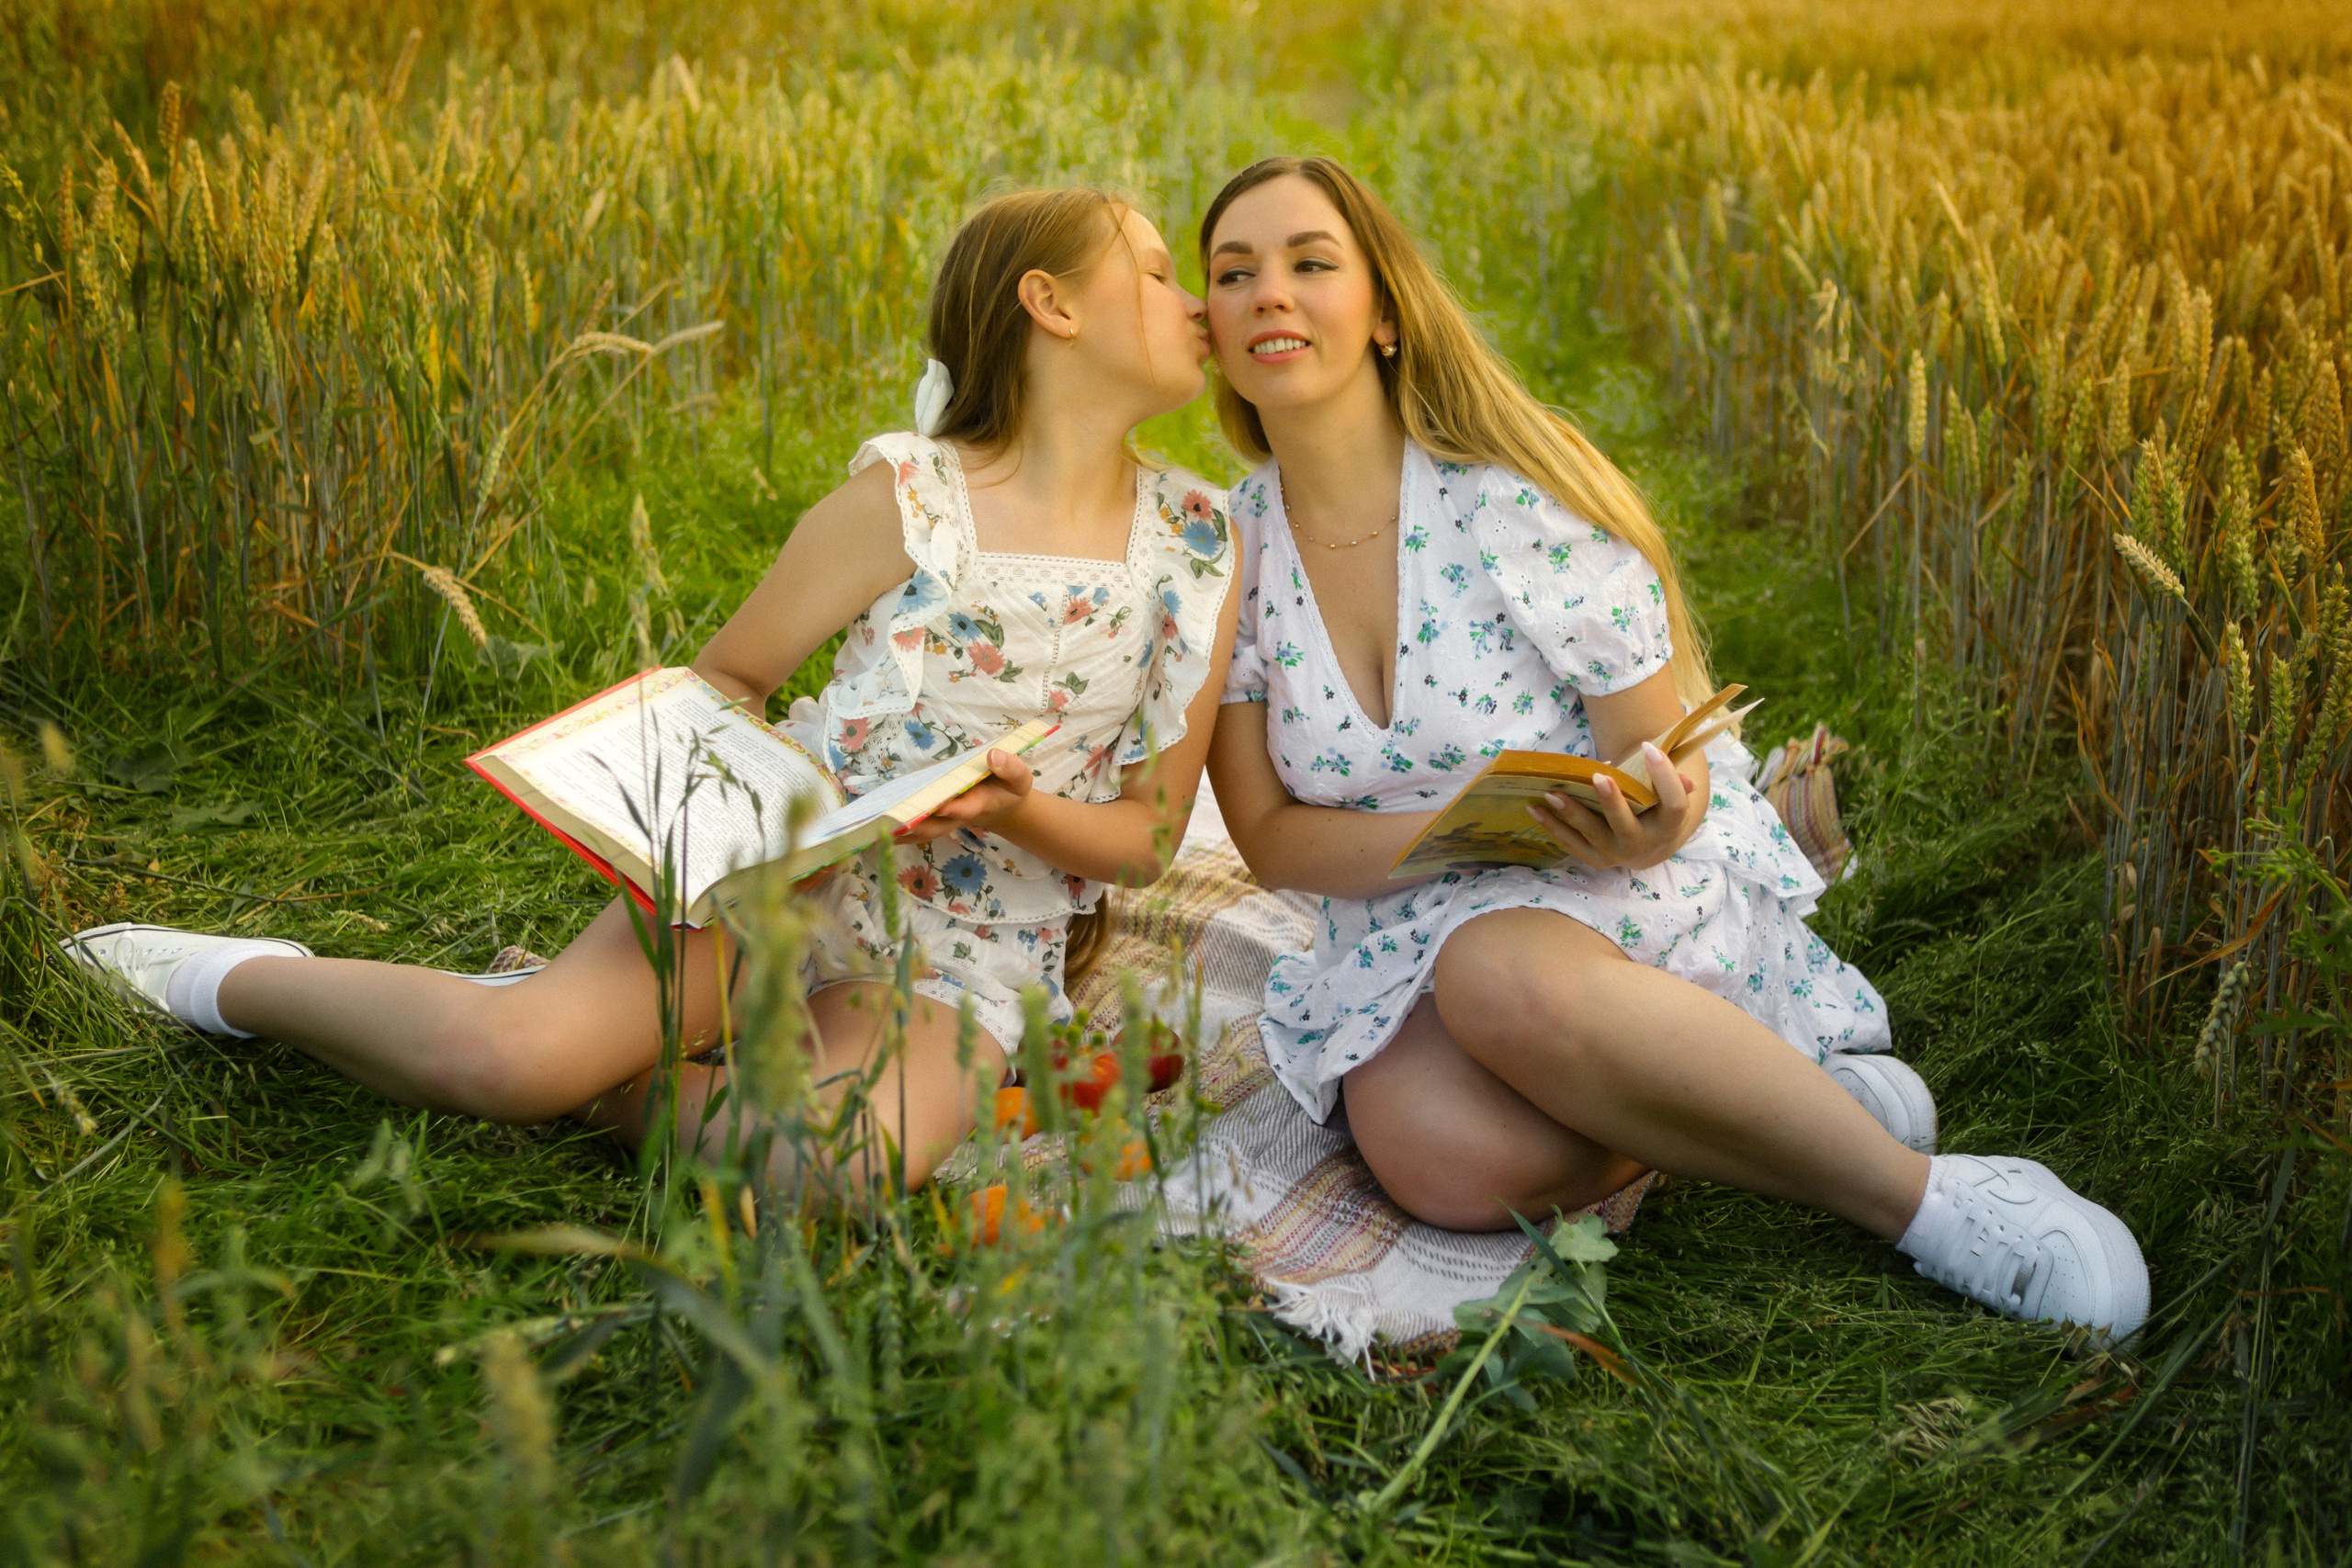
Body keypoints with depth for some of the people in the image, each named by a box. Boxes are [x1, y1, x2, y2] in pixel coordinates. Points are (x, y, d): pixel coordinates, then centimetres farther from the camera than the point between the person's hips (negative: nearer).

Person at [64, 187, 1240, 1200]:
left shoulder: (1197, 544, 1)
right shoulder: (907, 495, -4)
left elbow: (1149, 839, 4)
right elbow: (727, 675, 8)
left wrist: (1020, 810, -16)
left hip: (963, 965, 1)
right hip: (785, 878, -1)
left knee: (836, 1173, -34)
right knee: (504, 1053, -26)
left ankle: (593, 1069, -6)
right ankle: (223, 980, 4)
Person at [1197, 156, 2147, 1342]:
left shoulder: (1513, 500, -13)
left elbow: (1665, 775, -6)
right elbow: (1271, 835, -1)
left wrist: (1644, 826, -33)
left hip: (1642, 894, -2)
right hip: (1406, 935, 3)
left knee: (1503, 974, -40)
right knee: (1443, 1158, -33)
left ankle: (1923, 1195, -20)